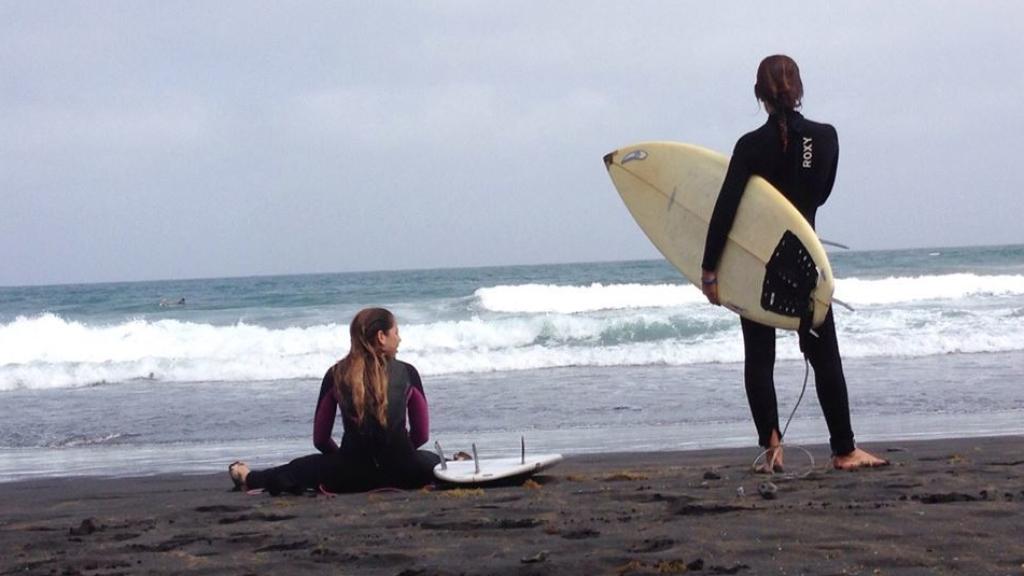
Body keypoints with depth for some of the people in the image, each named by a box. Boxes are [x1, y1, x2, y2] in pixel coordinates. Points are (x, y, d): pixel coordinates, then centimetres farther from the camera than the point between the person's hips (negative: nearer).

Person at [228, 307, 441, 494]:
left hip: (353, 476, 1)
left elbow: (320, 439, 10)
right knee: (432, 461, 37)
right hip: (405, 474, -1)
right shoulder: (407, 373, 1)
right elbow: (421, 434, 8)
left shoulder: (336, 375, 4)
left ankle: (249, 478, 46)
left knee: (299, 468, 30)